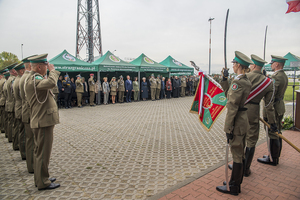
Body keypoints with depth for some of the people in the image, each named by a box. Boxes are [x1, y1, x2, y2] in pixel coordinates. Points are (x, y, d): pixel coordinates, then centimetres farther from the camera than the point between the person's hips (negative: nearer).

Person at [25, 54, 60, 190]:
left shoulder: (33, 78, 15)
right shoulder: (34, 79, -18)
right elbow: (51, 83, -37)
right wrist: (53, 71, -22)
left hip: (42, 121, 11)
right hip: (43, 122, -11)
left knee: (40, 151, 18)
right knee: (43, 152, -1)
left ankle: (40, 178, 32)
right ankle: (43, 182, 12)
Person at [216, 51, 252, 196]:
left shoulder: (238, 82, -20)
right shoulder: (247, 82, 9)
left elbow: (232, 107, -23)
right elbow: (229, 95, 15)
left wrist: (228, 128, -21)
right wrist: (225, 79, 13)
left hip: (237, 123, -10)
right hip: (244, 120, 10)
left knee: (237, 155, 2)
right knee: (240, 153, 20)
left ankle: (234, 187, 17)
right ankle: (238, 180, 38)